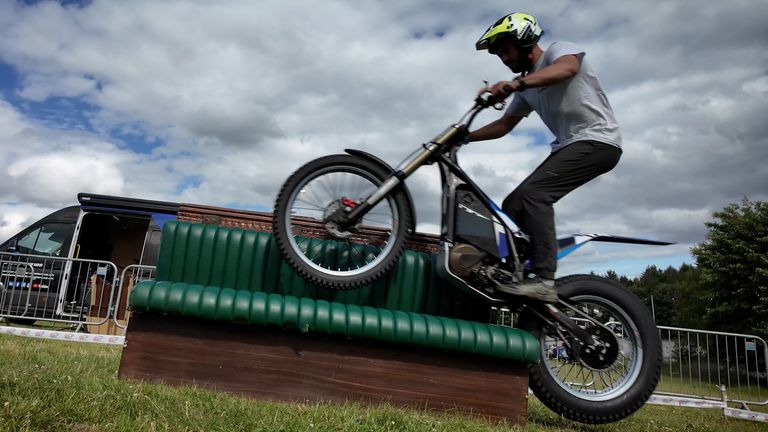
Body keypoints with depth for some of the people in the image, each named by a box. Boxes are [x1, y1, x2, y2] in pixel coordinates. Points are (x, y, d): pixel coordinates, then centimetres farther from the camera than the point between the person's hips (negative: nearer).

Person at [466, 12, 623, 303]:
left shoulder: (559, 50, -3)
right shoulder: (526, 89, 20)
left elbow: (567, 68, -28)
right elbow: (504, 125, 20)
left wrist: (517, 83, -44)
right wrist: (466, 136, 6)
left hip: (597, 140, -9)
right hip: (568, 146, 9)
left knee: (532, 193, -26)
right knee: (513, 205, 1)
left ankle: (543, 280, -28)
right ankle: (516, 273, 3)